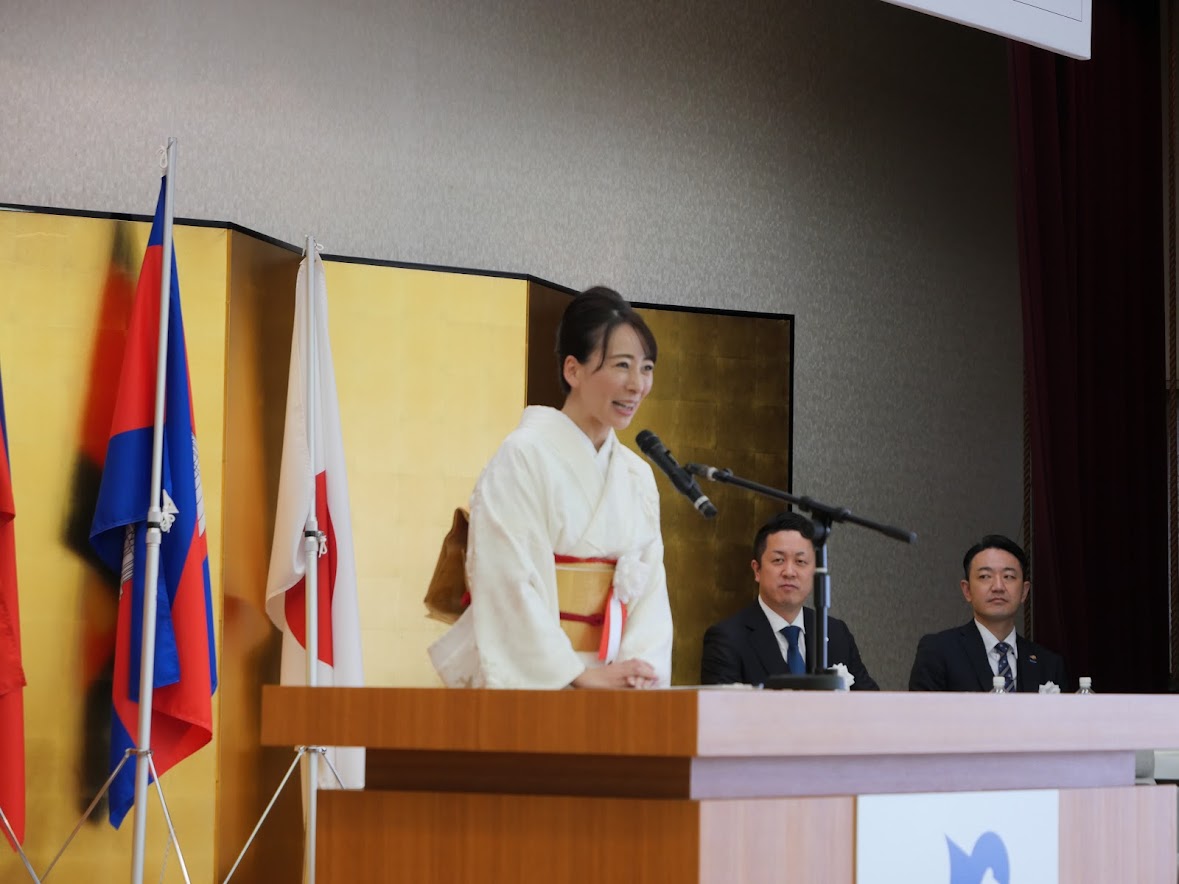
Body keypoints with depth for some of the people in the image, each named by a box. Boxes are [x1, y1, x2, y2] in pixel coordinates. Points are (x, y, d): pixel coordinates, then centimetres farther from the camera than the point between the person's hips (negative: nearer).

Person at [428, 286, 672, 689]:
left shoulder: (638, 475, 13)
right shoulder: (524, 456, -7)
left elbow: (650, 586, 8)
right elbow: (512, 587, -13)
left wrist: (637, 667, -9)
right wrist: (583, 675, -16)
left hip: (608, 682, 5)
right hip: (532, 677, -5)